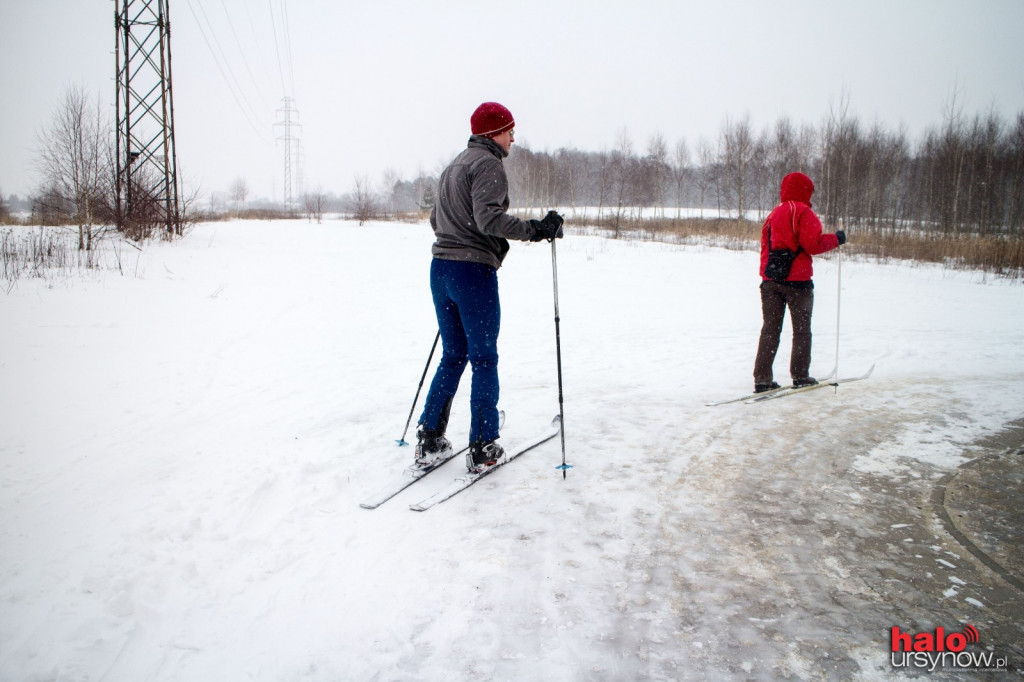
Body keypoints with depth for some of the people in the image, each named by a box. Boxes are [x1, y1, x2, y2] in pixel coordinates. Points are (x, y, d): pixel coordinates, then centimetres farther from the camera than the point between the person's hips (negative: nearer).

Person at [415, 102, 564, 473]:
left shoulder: (454, 165, 19)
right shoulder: (488, 164, -9)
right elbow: (488, 217, -23)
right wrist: (534, 229, -22)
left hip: (440, 269, 8)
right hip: (474, 271, -8)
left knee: (452, 357, 15)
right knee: (484, 360, 1)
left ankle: (430, 441, 16)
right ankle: (482, 449, 6)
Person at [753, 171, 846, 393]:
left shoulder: (773, 214, 13)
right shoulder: (803, 212, -8)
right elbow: (812, 244, -17)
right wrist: (836, 239, -1)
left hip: (770, 280, 6)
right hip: (797, 280, -5)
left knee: (770, 329, 5)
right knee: (801, 329, 8)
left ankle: (762, 379, 1)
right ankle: (800, 376, 13)